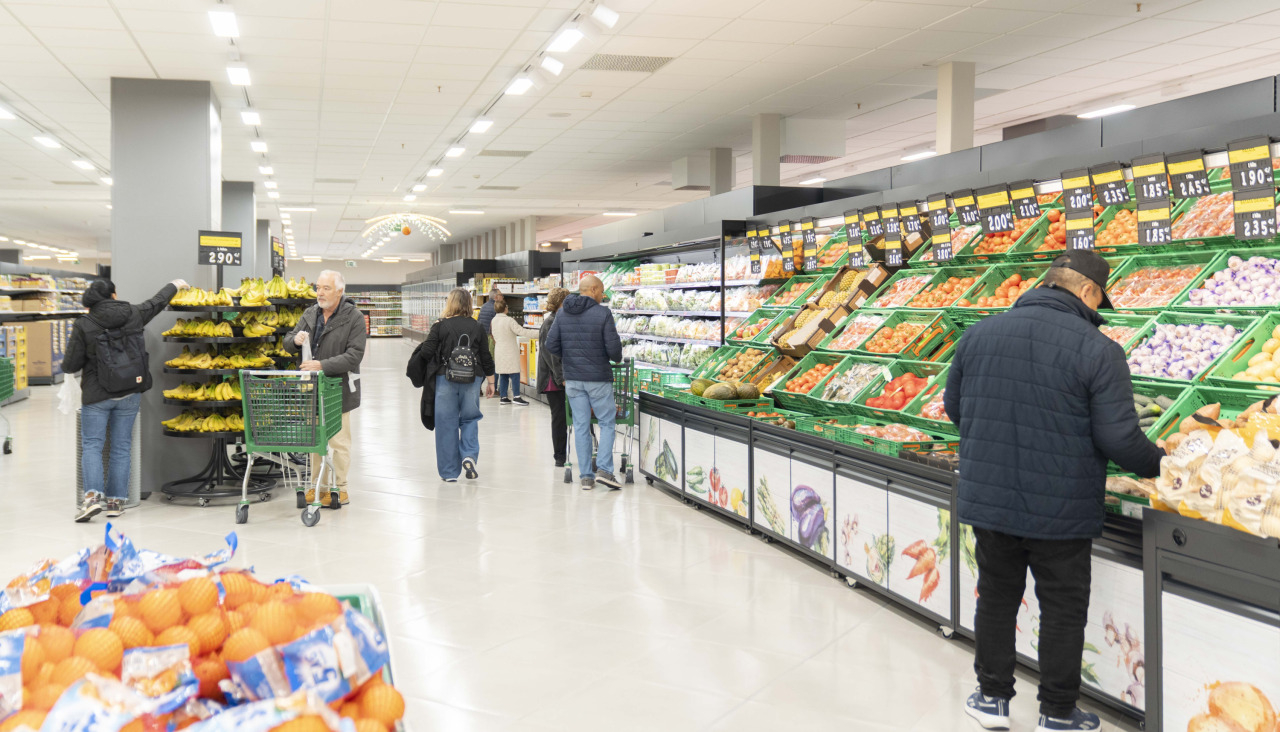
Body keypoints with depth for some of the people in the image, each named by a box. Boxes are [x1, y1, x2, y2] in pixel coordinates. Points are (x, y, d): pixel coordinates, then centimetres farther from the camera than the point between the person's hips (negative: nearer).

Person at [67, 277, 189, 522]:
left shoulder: (83, 325, -8)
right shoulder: (133, 315, 0)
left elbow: (70, 366, -6)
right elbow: (156, 302, 21)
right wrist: (174, 286, 39)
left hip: (97, 394, -3)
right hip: (130, 393, 3)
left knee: (91, 445, 2)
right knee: (121, 446, 9)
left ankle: (92, 495, -15)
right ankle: (117, 500, 12)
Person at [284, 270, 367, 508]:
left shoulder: (354, 317, -10)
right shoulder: (310, 314, 7)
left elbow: (354, 356, -18)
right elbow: (287, 344, 12)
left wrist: (322, 365, -27)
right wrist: (295, 340, -13)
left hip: (339, 387, -6)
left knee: (339, 441, 3)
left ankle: (340, 489, 15)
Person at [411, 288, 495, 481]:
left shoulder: (440, 326, -6)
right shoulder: (477, 327, 3)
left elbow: (426, 352, -10)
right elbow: (486, 358, 6)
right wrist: (490, 381, 15)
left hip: (445, 379, -2)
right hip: (471, 380, 2)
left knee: (447, 424, 6)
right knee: (470, 418, 17)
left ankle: (449, 472, 10)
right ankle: (469, 455, -6)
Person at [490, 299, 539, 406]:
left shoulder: (493, 321, 5)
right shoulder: (509, 320, -16)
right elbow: (522, 332, -20)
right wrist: (539, 333, -19)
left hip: (499, 351, 7)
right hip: (510, 352, -7)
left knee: (503, 375, 11)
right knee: (514, 374, -3)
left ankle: (503, 397, 12)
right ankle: (516, 396, -4)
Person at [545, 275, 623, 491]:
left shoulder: (563, 313, 4)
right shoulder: (602, 313, -11)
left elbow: (551, 346, 2)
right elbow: (614, 349, -13)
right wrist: (617, 358, 9)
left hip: (572, 378, 4)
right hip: (598, 377, -4)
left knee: (581, 426, 9)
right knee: (607, 422, 8)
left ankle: (586, 476, 10)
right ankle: (604, 469, -5)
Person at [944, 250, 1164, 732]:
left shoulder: (979, 335, 0)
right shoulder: (1098, 350, -14)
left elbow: (953, 408, 10)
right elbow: (1118, 437, -16)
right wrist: (1158, 465, 3)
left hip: (988, 498, 4)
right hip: (1061, 510, -4)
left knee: (996, 598, 18)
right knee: (1063, 609, 13)